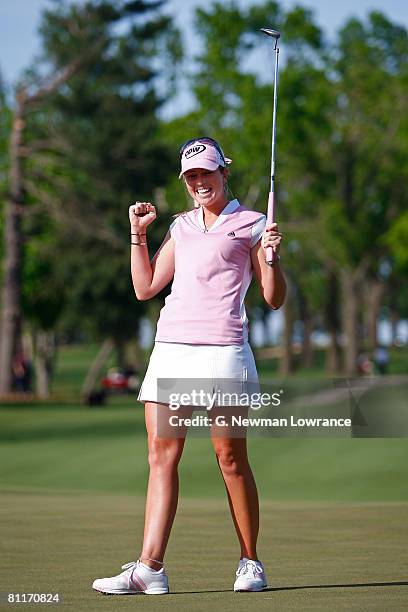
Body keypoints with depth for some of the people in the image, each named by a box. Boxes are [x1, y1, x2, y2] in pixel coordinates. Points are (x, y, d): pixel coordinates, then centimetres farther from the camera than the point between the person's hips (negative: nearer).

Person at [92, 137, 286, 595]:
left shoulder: (250, 224, 5)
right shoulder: (181, 227, 21)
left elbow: (274, 299, 3)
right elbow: (145, 287, 19)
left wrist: (271, 256, -13)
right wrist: (138, 234, 14)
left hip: (222, 350, -5)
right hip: (170, 348, 5)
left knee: (230, 458, -3)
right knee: (162, 457, -2)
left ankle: (250, 563, 9)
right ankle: (149, 568, -6)